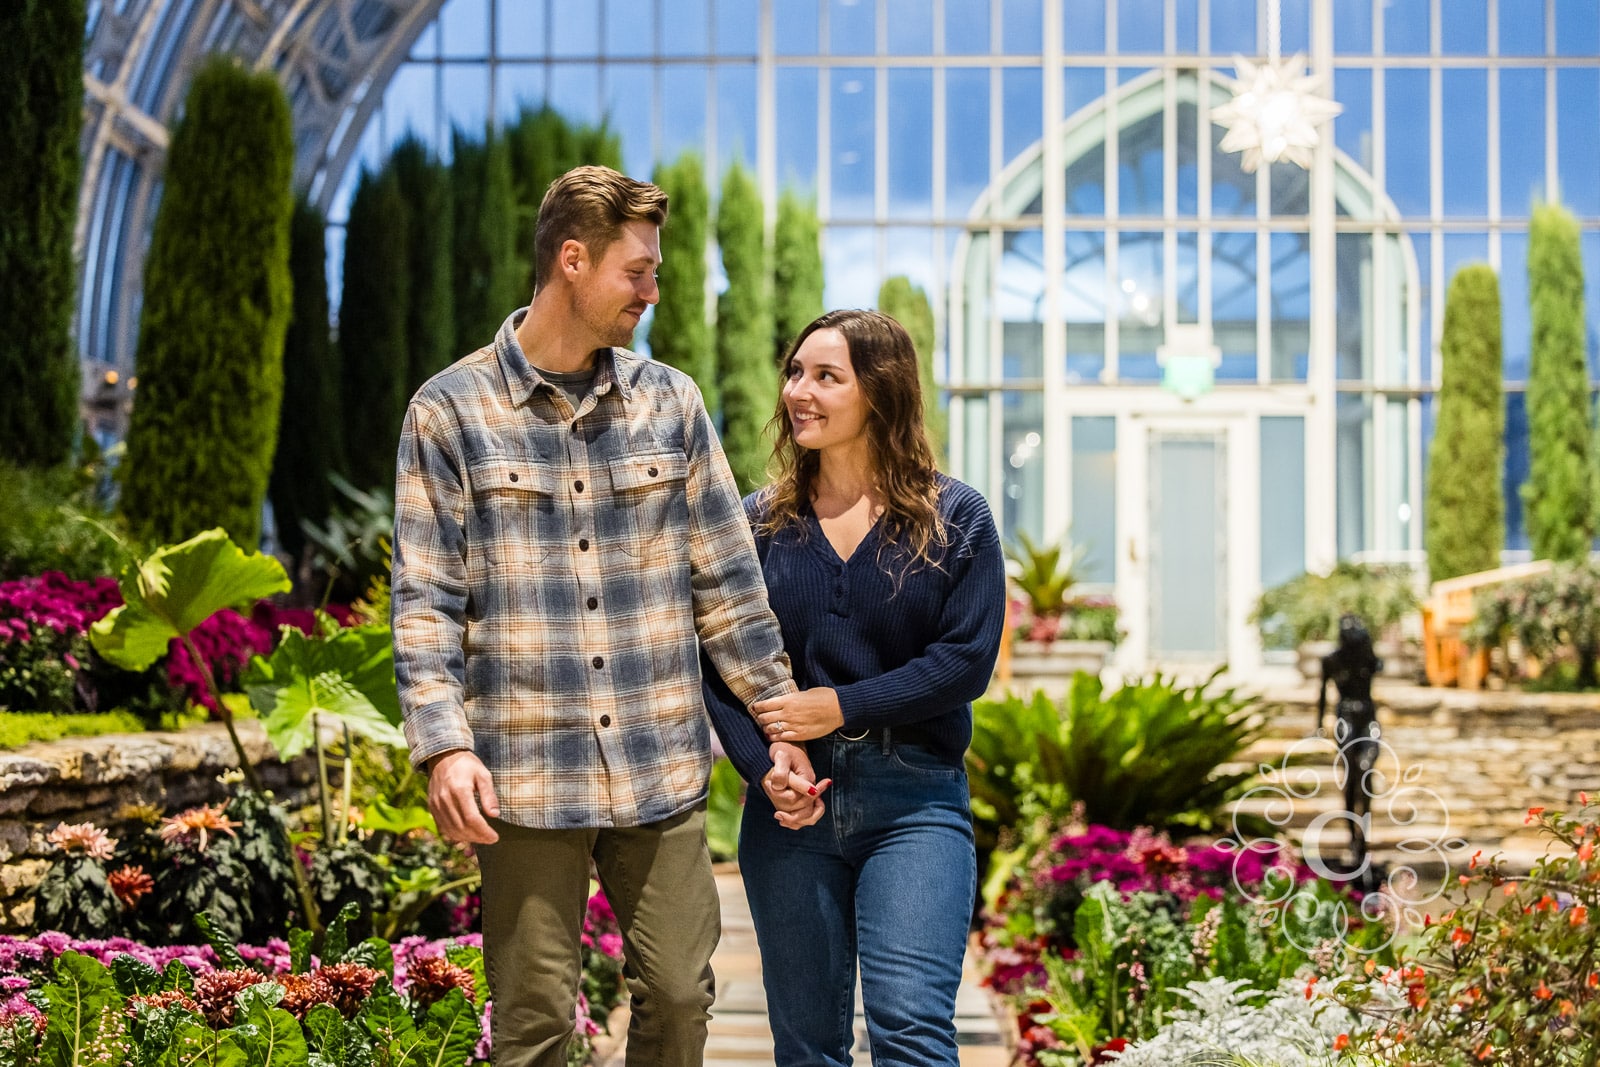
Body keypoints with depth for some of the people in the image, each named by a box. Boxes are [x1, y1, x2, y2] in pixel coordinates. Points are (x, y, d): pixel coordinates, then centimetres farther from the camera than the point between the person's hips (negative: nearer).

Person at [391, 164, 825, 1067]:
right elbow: (427, 602, -3)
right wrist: (445, 746, -15)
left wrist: (782, 727, 9)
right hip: (528, 776, -3)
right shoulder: (451, 412, -1)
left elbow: (729, 582, 11)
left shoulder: (671, 403, 8)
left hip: (663, 770, 3)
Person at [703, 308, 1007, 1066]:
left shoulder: (955, 518, 1)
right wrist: (762, 765, -14)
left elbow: (966, 659, -7)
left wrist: (844, 706, -14)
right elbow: (720, 663, 2)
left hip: (914, 800, -3)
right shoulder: (757, 521, 7)